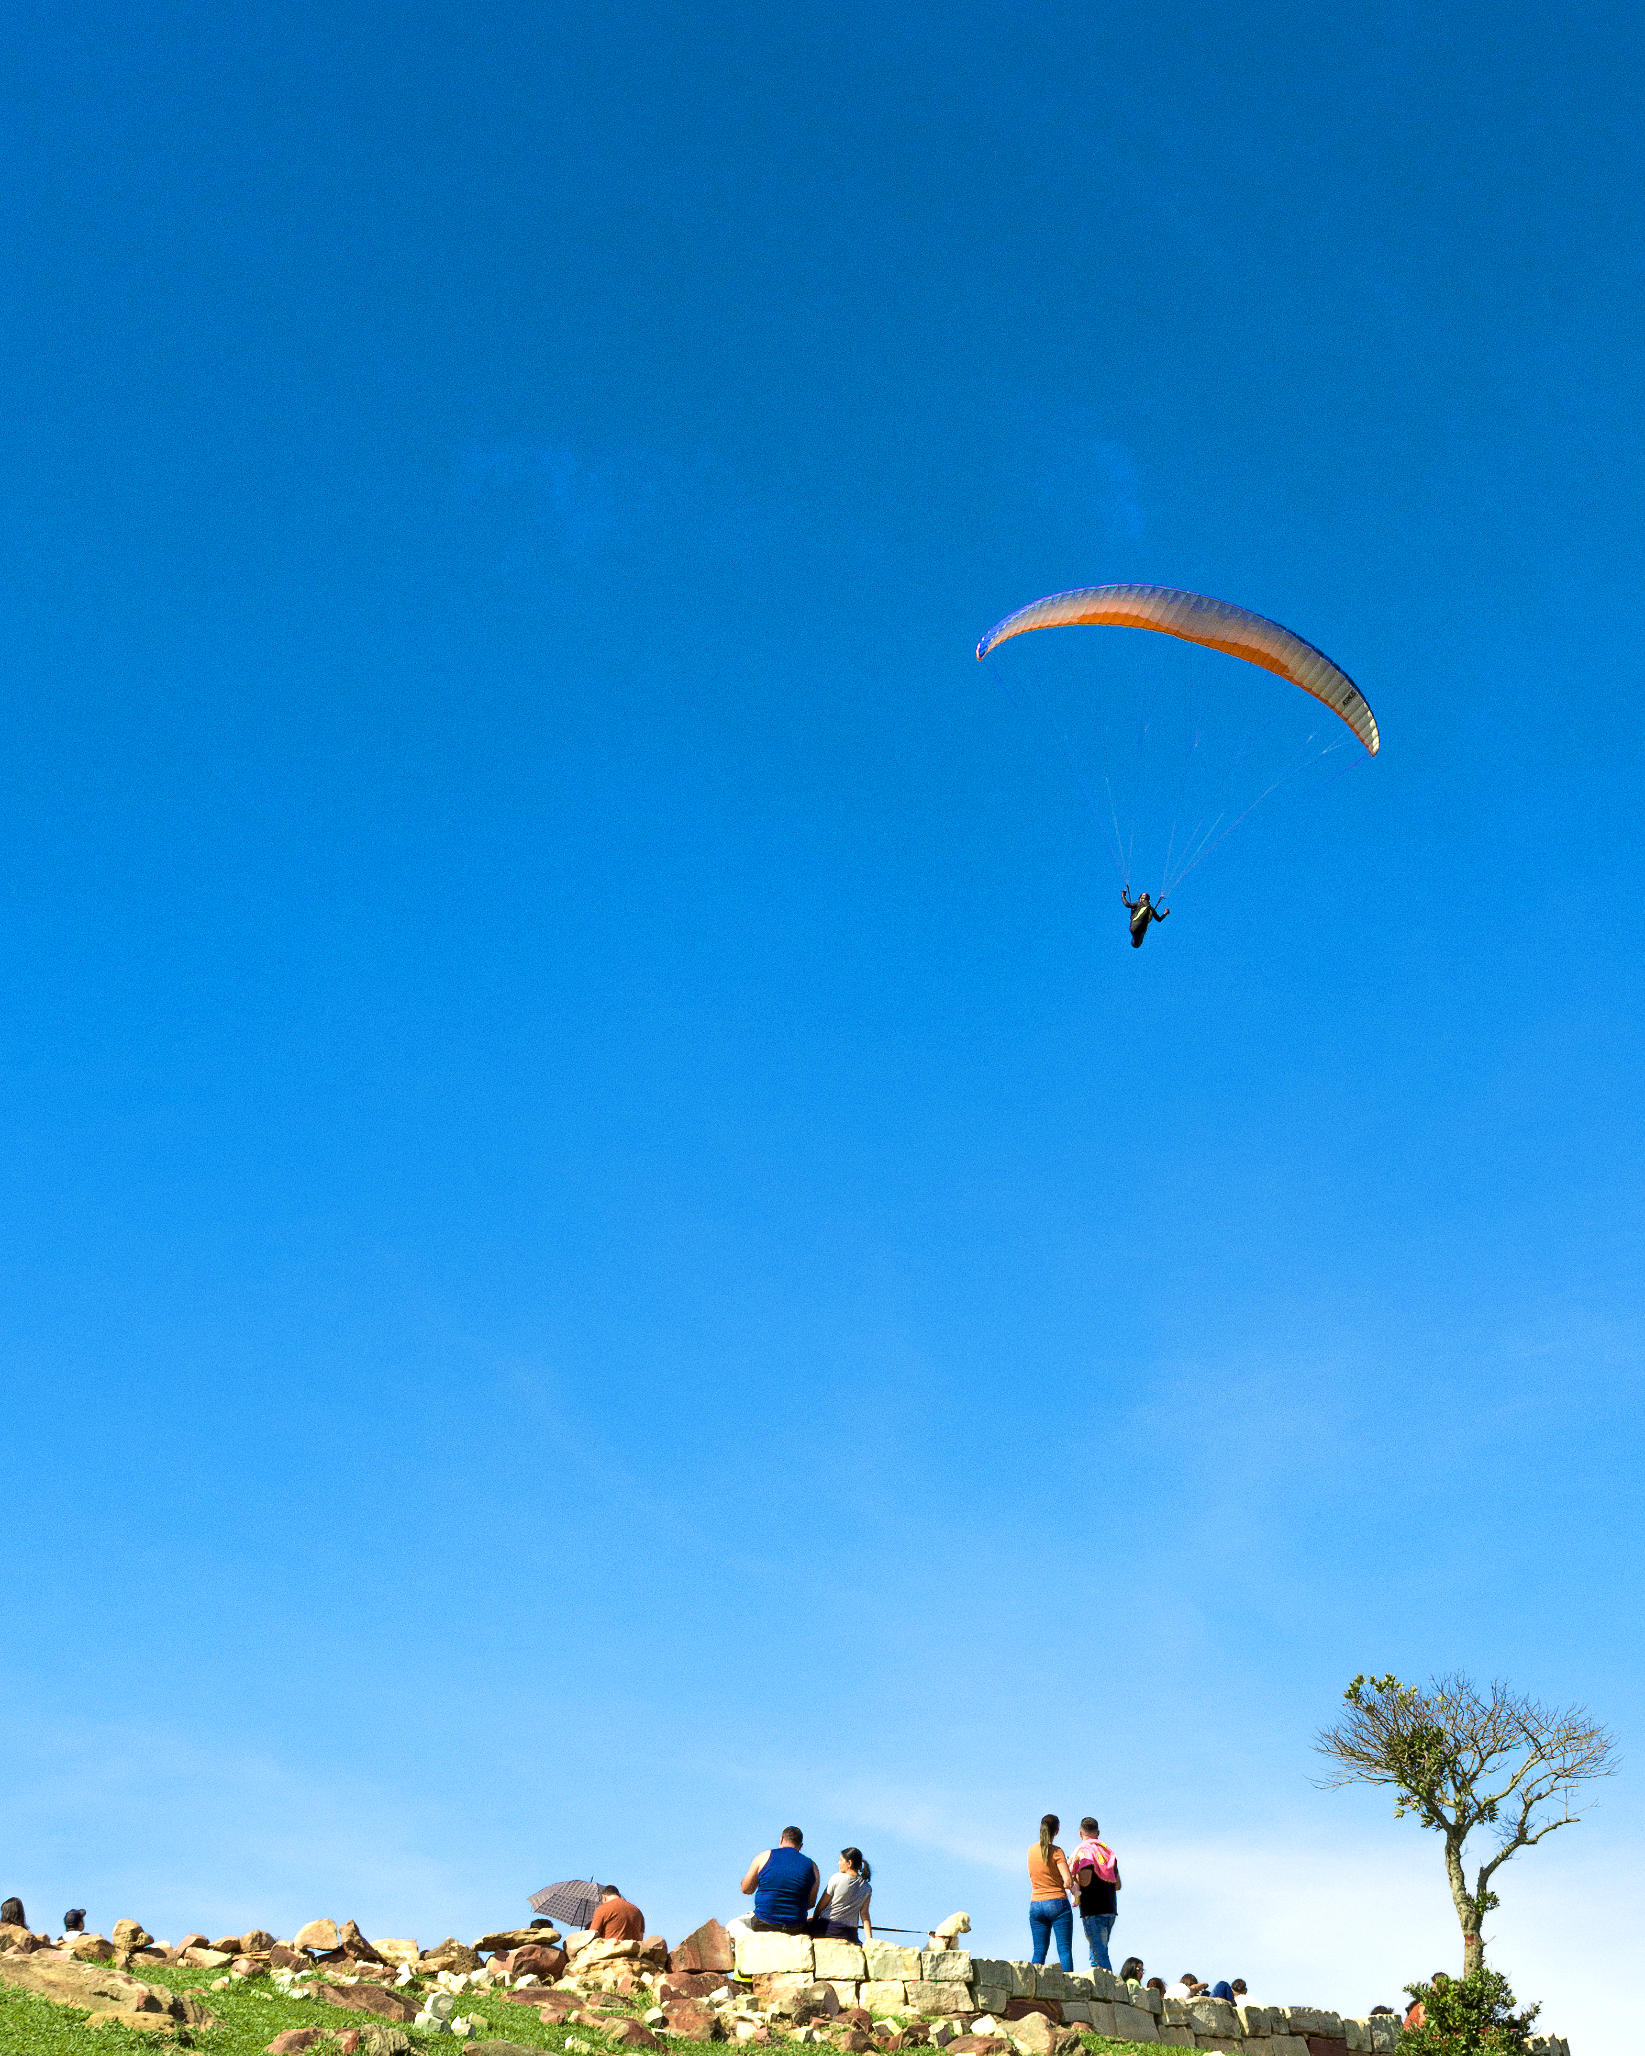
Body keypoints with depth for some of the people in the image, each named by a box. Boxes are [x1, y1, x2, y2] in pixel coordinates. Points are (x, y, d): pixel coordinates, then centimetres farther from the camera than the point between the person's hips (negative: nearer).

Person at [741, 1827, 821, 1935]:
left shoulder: (765, 1856, -3)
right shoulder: (811, 1866, 1)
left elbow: (746, 1889, 4)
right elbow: (811, 1903, 5)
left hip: (762, 1925, -1)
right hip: (795, 1928, 1)